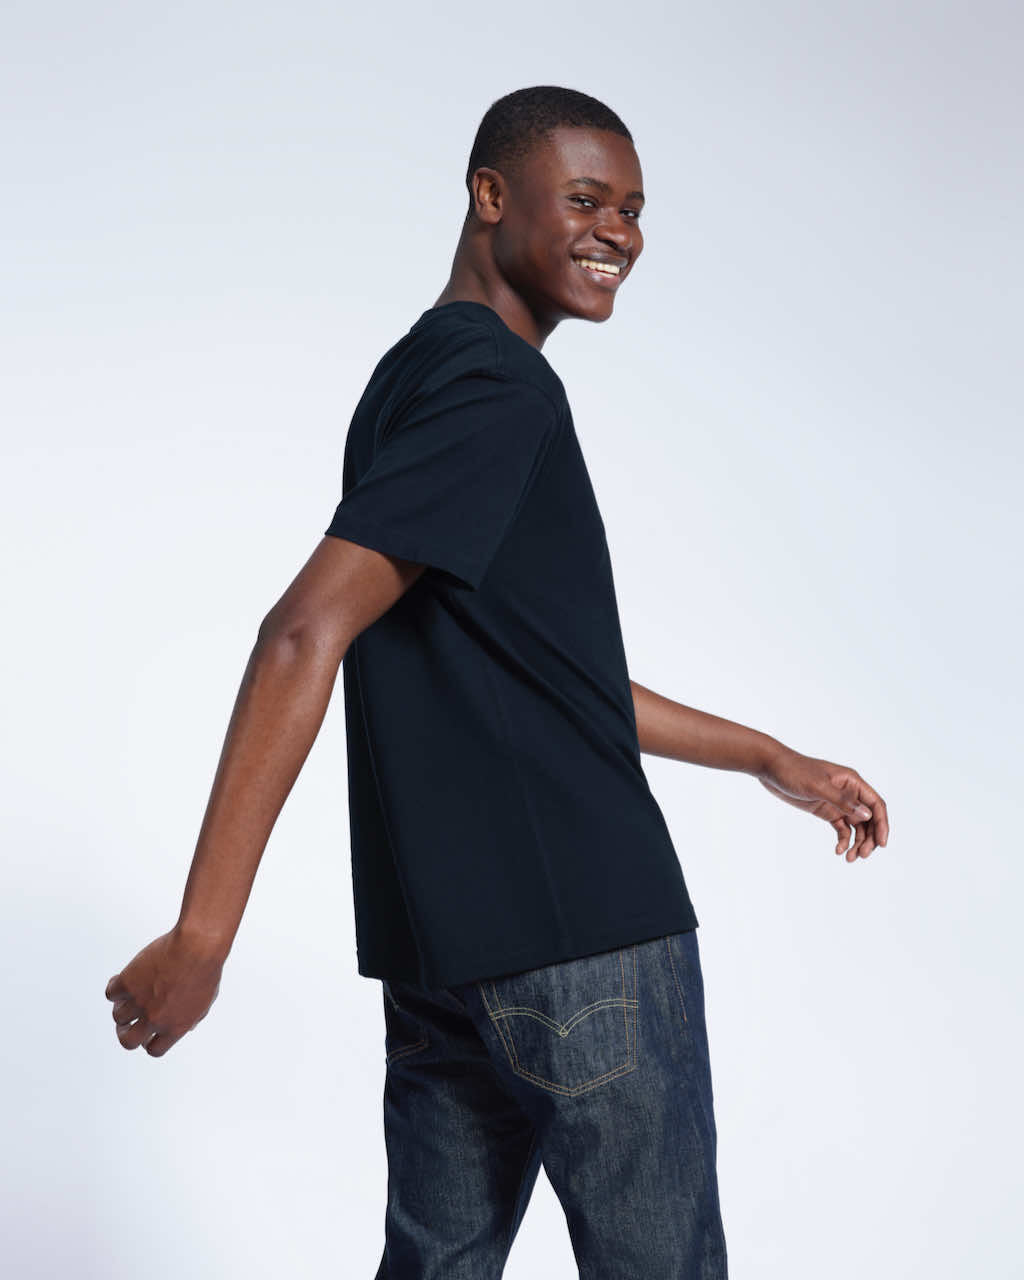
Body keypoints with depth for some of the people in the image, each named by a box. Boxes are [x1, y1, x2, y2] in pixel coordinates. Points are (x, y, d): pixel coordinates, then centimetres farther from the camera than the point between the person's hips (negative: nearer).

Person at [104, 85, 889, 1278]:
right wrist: (203, 933, -27)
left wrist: (772, 759, 26)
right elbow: (306, 634, -24)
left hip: (442, 937, 9)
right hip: (576, 927, -9)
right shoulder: (500, 387, -13)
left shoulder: (416, 379, 18)